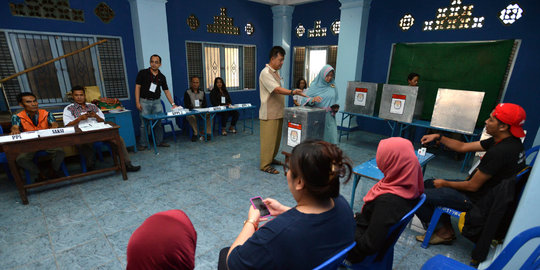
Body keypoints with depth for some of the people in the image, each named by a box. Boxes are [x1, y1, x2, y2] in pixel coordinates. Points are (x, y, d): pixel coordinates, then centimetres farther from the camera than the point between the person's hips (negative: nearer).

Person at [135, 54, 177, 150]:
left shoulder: (162, 77, 7)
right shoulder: (143, 73, -2)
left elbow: (166, 91, 8)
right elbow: (137, 87, -3)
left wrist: (173, 104, 2)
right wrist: (137, 102, -10)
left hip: (157, 102, 3)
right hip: (144, 101, -3)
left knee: (158, 123, 6)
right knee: (144, 124, -1)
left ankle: (159, 142, 18)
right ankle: (143, 144, 9)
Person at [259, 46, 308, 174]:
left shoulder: (276, 72, 15)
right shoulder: (265, 73, -16)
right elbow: (277, 89, -28)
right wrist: (292, 92, -41)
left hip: (277, 113, 9)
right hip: (269, 114, -9)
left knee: (276, 138, 17)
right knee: (268, 139, -3)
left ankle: (271, 158, 32)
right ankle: (265, 165, 8)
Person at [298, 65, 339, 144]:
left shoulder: (333, 87, 10)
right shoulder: (314, 85, 1)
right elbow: (304, 100, -5)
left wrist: (335, 107, -1)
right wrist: (313, 99, -24)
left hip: (329, 118, 2)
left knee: (331, 140, -4)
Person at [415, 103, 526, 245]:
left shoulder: (499, 151, -30)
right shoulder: (506, 141, 1)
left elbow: (473, 186, -22)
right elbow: (463, 147, 9)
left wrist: (444, 183, -8)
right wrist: (438, 137, 1)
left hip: (475, 199, -10)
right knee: (428, 184, 16)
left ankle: (444, 232, 13)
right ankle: (446, 228, 17)